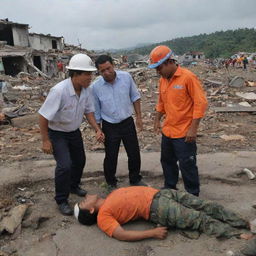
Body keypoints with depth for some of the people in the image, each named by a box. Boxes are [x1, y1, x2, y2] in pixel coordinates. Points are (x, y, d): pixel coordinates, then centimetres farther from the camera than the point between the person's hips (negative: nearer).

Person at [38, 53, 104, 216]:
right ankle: (62, 200, 7)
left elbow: (89, 111, -2)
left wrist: (97, 130, -15)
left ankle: (73, 186, 46)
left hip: (74, 131, 7)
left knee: (80, 160, 18)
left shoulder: (87, 90, -16)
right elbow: (43, 116, -26)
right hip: (57, 133, -6)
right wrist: (46, 141, -20)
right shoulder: (59, 91, -33)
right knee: (65, 165, -16)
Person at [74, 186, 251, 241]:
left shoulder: (110, 197, 18)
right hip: (156, 208, -7)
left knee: (206, 206, -1)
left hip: (159, 193, 7)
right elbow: (122, 235, -18)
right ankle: (238, 235, -3)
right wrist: (153, 233, -24)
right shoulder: (103, 216, -6)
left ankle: (245, 223, 7)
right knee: (200, 219, -13)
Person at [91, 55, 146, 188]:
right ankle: (111, 184, 32)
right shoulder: (96, 86, -13)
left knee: (134, 153, 11)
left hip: (127, 122, 2)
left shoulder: (126, 77, -11)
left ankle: (135, 179, 35)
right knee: (111, 157, 9)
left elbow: (135, 97, 3)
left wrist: (139, 117, 3)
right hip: (109, 126, -1)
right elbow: (96, 111, -3)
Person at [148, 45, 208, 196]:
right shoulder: (163, 80, 6)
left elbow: (201, 103, -17)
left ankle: (193, 195, 22)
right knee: (167, 161, 20)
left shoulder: (188, 77, -15)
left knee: (187, 166, 4)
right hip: (167, 131, 7)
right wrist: (157, 120, 15)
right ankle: (169, 188, 39)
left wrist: (193, 128, -19)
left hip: (184, 134, -7)